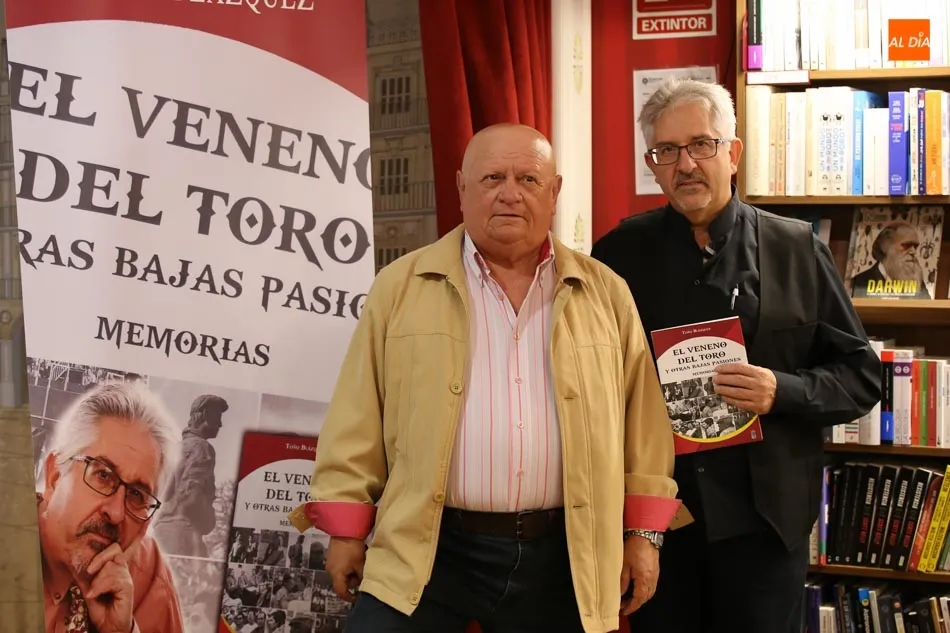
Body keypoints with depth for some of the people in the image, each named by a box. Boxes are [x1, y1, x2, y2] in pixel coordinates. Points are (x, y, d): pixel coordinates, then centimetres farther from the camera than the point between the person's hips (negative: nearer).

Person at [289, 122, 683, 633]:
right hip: (425, 552, -1)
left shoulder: (604, 292, 6)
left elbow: (641, 417, 9)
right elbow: (359, 420, 2)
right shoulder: (402, 286, 2)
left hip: (560, 557, 2)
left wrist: (643, 531, 7)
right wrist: (346, 530, 0)